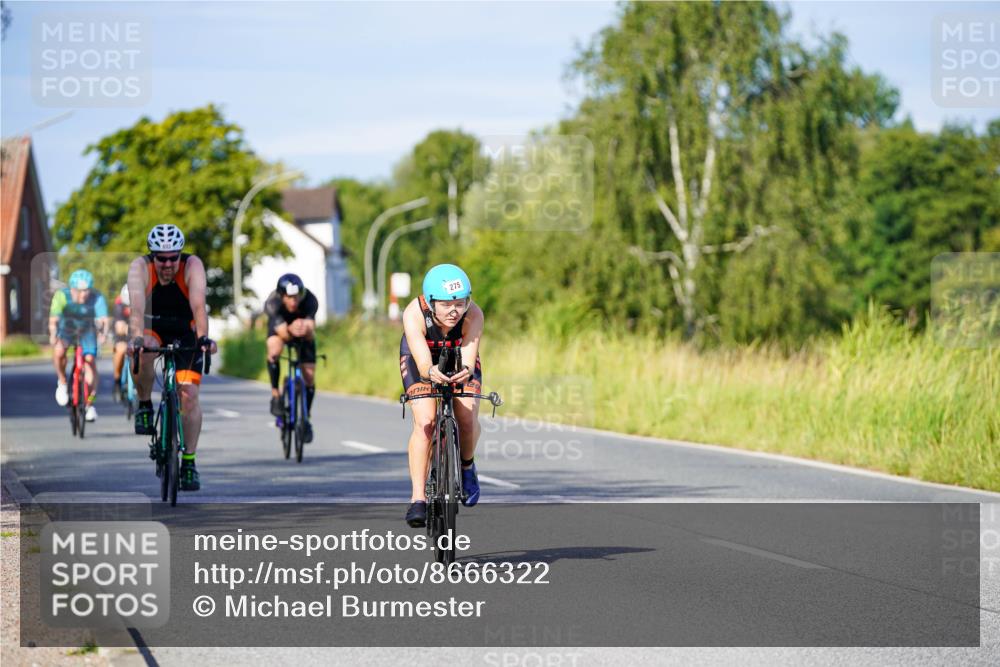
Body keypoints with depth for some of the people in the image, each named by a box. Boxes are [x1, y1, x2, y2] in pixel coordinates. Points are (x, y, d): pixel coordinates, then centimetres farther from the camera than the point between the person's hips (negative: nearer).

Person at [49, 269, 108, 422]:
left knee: (90, 361, -14)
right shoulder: (61, 296, -30)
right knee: (58, 351, -30)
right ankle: (62, 382, -2)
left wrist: (102, 333, -62)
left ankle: (90, 404, 0)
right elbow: (54, 319, -40)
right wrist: (53, 335, -58)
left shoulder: (97, 298, -28)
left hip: (87, 332, 1)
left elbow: (103, 319, -41)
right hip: (66, 330, -1)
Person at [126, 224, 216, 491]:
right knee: (144, 353, -36)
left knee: (188, 394, -13)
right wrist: (137, 338, -56)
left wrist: (204, 337, -56)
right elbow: (136, 307, -38)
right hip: (151, 328, 0)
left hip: (185, 332, 0)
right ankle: (145, 406, -11)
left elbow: (198, 306, -39)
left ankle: (189, 462, -4)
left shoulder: (192, 266, -26)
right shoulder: (140, 267, -24)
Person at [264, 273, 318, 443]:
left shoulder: (310, 300, -35)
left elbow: (311, 330, -42)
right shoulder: (272, 303, -37)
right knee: (275, 351, -35)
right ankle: (275, 394, -17)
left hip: (303, 333, 1)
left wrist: (306, 329, -64)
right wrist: (291, 331, -63)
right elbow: (283, 333, -41)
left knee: (309, 376, -4)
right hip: (280, 328, -1)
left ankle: (306, 418, 19)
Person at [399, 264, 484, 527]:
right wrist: (431, 373, -67)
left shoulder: (473, 315, -34)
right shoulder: (414, 315, -37)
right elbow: (423, 364, -45)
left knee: (468, 418, -18)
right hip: (421, 358, -1)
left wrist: (465, 371, -65)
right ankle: (418, 499, -14)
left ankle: (467, 466, 14)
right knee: (424, 423, -19)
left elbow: (468, 358, -42)